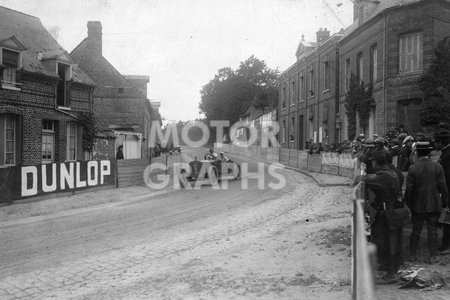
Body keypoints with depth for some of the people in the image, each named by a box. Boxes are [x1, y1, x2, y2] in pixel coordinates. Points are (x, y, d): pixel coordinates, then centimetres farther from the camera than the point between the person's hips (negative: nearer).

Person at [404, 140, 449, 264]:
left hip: (418, 205, 0)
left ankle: (413, 255, 19)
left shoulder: (412, 168, -11)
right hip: (434, 204, 1)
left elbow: (409, 189, -8)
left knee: (416, 230, 11)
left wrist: (408, 203, 4)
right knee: (432, 231, 10)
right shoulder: (438, 167, -8)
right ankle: (432, 257, 16)